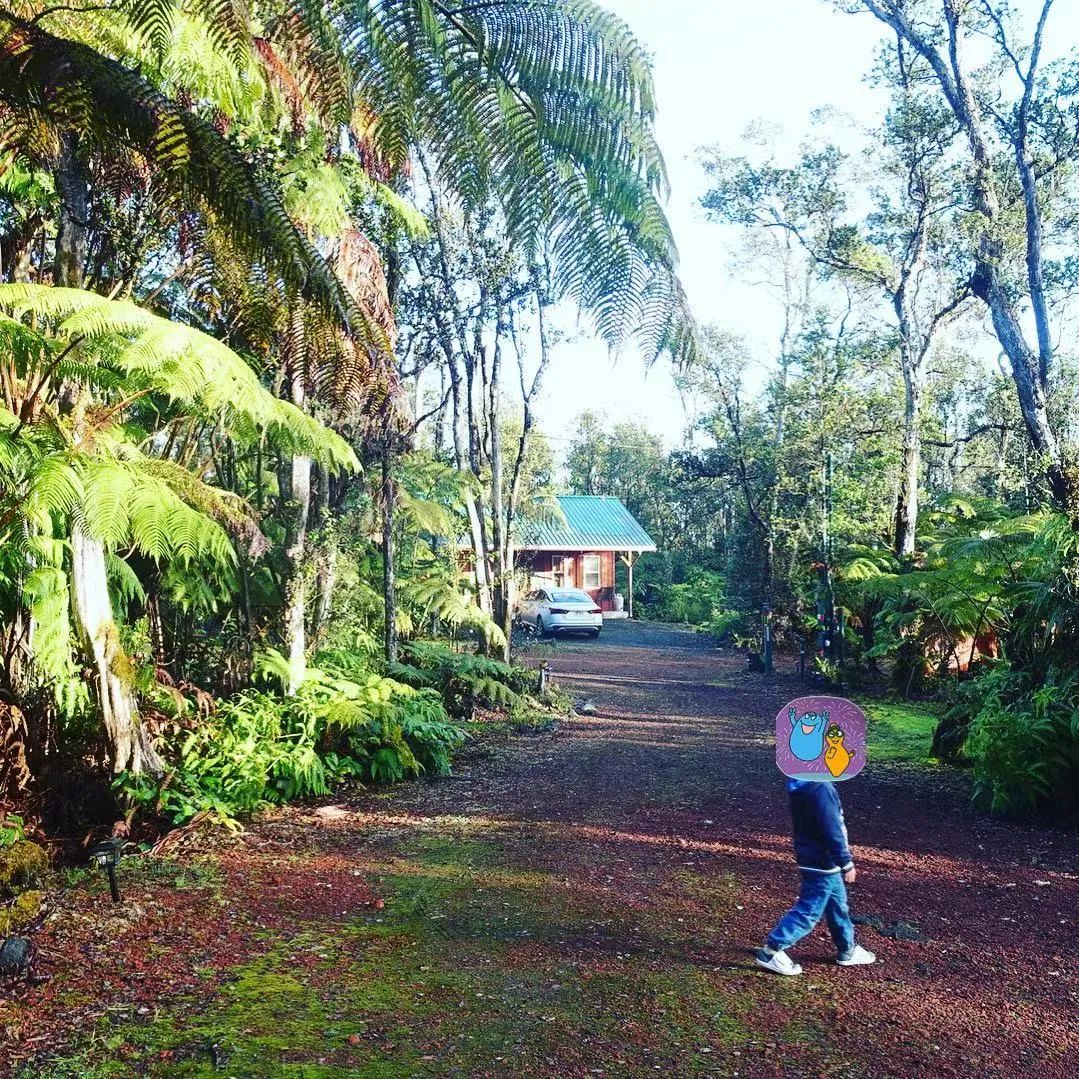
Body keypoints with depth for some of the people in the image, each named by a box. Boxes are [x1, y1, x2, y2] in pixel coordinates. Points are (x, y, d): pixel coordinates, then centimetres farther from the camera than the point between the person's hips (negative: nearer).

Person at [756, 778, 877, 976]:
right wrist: (847, 863, -17)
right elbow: (832, 831, -26)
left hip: (812, 855, 10)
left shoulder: (801, 784, 3)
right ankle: (770, 952, 5)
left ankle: (847, 951, 37)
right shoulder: (820, 789, -28)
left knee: (838, 905, 22)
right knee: (809, 911, 0)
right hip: (822, 863, -10)